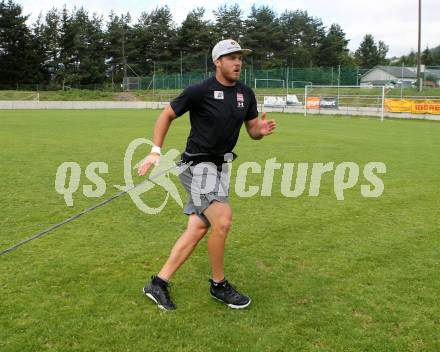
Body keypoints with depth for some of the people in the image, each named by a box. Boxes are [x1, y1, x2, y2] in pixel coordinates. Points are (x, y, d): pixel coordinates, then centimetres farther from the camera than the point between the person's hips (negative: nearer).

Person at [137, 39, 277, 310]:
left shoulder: (246, 94, 5)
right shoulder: (200, 91, -12)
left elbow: (252, 130, 12)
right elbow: (167, 116, -1)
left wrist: (261, 130, -13)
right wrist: (156, 151, -10)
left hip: (221, 167, 7)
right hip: (198, 165, -7)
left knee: (198, 230, 7)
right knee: (222, 221, -20)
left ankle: (159, 283, 18)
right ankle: (219, 285, 2)